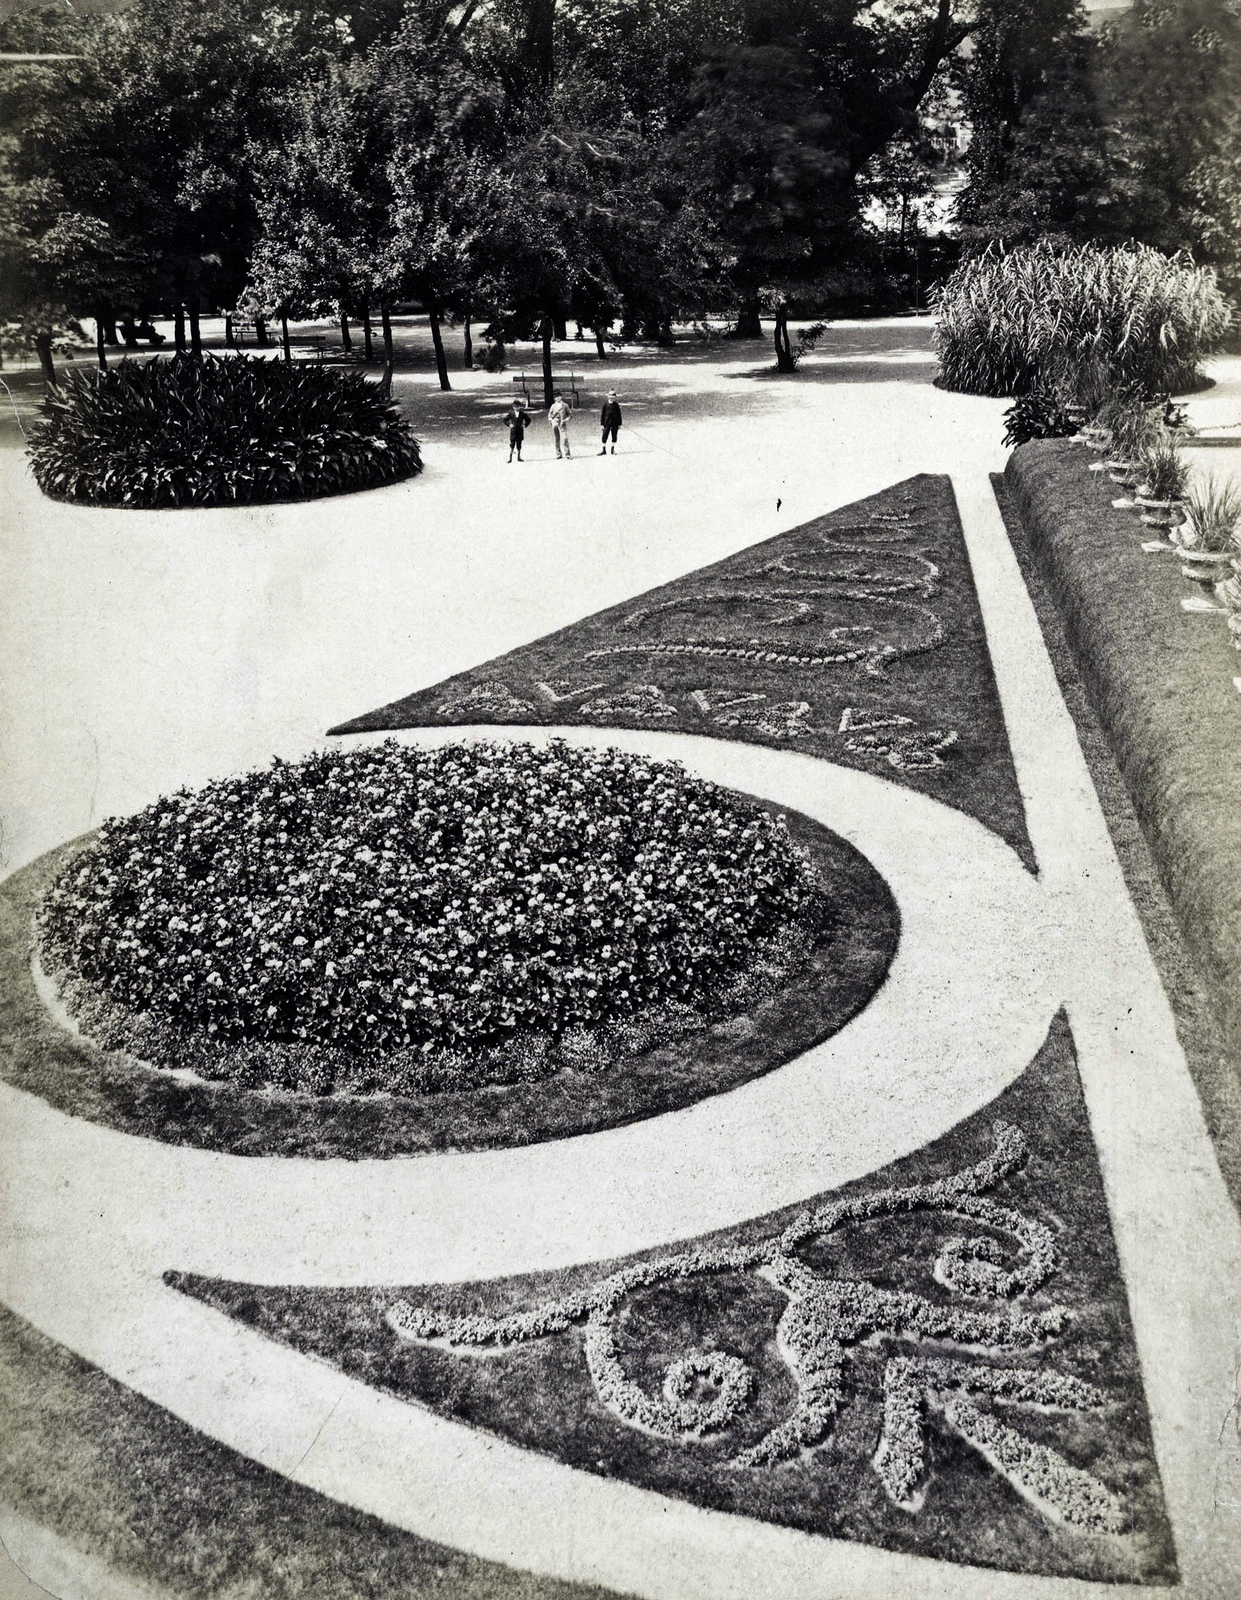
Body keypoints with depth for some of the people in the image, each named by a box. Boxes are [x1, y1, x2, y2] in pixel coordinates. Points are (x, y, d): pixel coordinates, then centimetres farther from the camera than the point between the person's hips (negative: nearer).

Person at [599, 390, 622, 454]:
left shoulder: (616, 405, -1)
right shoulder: (605, 404, -3)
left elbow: (619, 415, 4)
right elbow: (602, 414, 1)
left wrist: (619, 424, 3)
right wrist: (602, 424, -2)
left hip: (615, 423, 1)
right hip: (607, 423, -1)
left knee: (614, 437, 7)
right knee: (604, 436, -1)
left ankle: (613, 449, 21)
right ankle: (604, 450, 11)